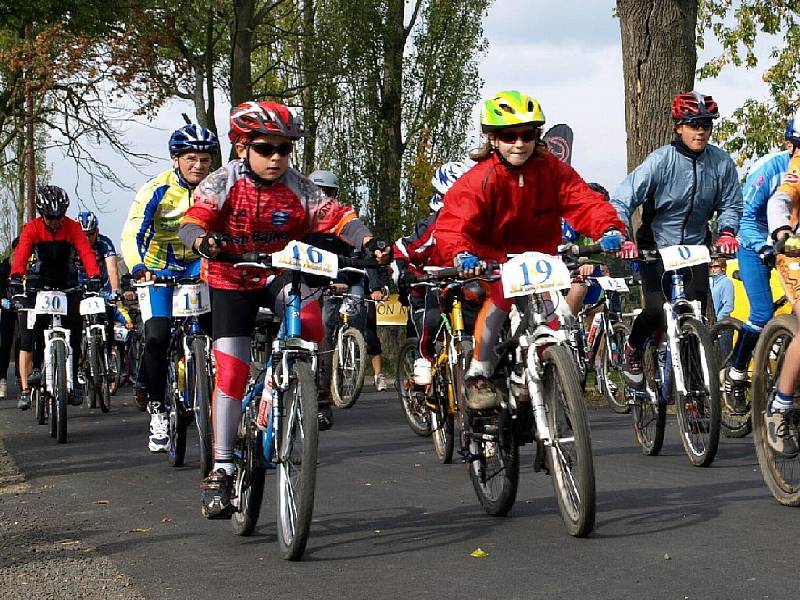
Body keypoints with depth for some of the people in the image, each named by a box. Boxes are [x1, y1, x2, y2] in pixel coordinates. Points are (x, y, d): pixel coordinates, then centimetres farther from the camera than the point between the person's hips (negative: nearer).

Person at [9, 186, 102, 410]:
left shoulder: (73, 227, -13)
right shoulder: (32, 228, -13)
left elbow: (86, 252, -25)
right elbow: (21, 254, -27)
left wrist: (93, 278, -43)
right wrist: (15, 279, -45)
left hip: (67, 285, 0)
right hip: (40, 284, 0)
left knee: (74, 332, -10)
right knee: (28, 337, -11)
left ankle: (74, 382, 6)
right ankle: (25, 389, -10)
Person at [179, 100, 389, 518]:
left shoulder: (299, 189, -10)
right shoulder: (223, 182, -13)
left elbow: (338, 217, -19)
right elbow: (193, 221, -25)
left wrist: (368, 242, -38)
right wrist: (202, 241, -49)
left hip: (279, 276, 1)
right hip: (231, 282, -1)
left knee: (309, 314, -33)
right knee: (231, 370, -10)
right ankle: (221, 468, -3)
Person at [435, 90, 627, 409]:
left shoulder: (553, 171, -8)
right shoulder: (479, 180, -18)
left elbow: (585, 202, -17)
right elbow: (452, 224, -27)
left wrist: (610, 229, -39)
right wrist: (462, 254, -49)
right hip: (495, 257, -4)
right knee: (503, 291, -34)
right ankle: (478, 374, -20)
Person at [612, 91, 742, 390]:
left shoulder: (722, 162, -8)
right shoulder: (661, 160, -17)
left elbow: (730, 204, 3)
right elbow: (621, 200, -21)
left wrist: (726, 232, -17)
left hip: (695, 246, 3)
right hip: (656, 246, -3)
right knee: (656, 311, -17)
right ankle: (633, 349, 16)